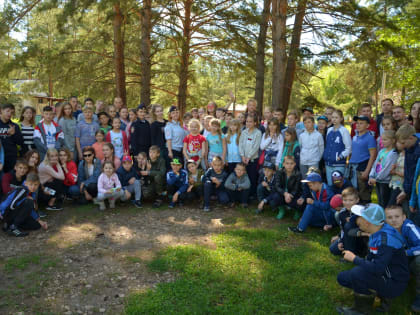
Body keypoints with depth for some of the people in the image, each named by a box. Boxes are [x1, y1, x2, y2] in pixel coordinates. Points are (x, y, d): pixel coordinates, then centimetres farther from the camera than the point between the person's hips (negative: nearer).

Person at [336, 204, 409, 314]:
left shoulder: (387, 238, -28)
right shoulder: (375, 234, 0)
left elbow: (377, 268, -34)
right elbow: (370, 260, 12)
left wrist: (354, 258, -21)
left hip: (394, 284, -9)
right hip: (382, 276, 9)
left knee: (358, 273, -32)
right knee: (342, 277, 5)